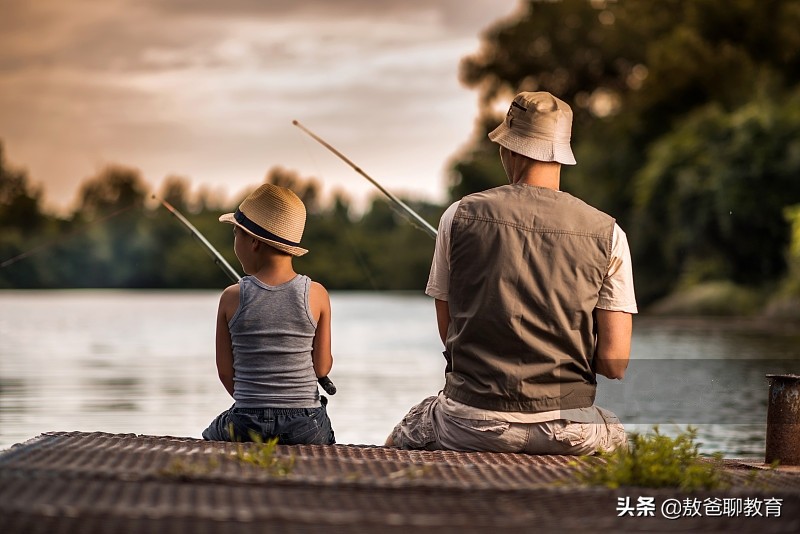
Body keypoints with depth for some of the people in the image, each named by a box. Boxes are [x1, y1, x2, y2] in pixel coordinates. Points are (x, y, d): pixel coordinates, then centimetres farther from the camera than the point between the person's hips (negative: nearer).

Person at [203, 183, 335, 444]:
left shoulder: (232, 298, -6)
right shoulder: (317, 295, -5)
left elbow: (225, 371, 0)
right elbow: (323, 368, 1)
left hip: (247, 426, -1)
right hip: (307, 427, 1)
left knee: (210, 436, 29)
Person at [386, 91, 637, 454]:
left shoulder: (460, 216, -3)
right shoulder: (607, 234, -5)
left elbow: (448, 330, 5)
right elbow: (614, 362, -6)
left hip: (472, 424, -1)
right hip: (566, 433, 1)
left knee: (396, 444, 31)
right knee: (618, 439, 36)